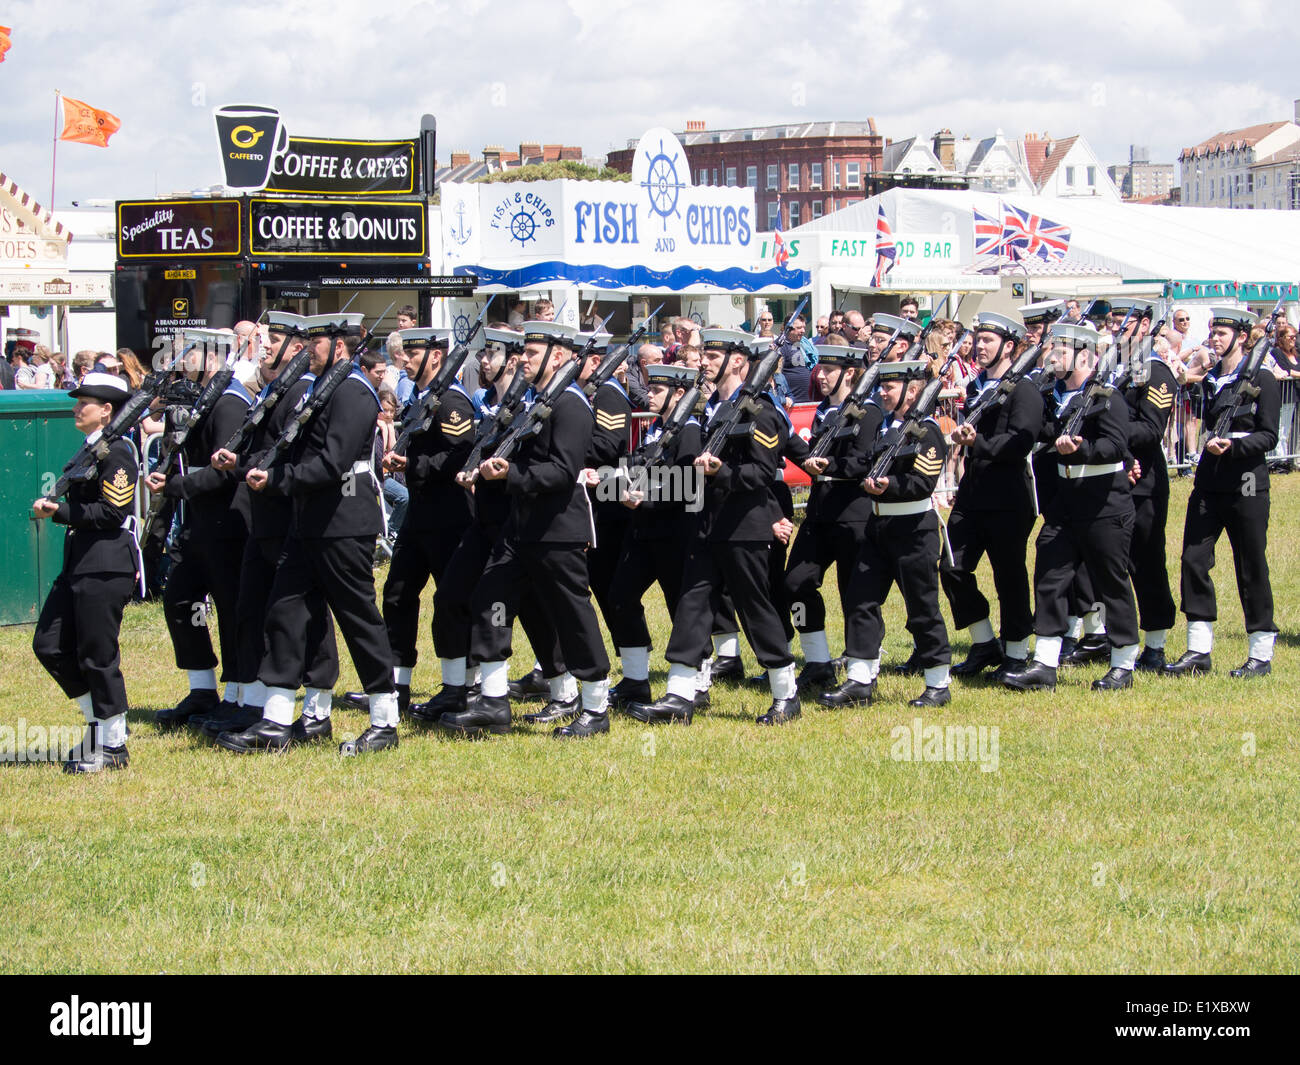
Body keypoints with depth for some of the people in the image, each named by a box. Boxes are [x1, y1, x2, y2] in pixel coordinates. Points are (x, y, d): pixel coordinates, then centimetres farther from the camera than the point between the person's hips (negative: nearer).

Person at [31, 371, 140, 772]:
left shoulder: (117, 451, -12)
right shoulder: (89, 449, 17)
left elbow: (112, 512, -18)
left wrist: (59, 511, -17)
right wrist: (54, 507, 2)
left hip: (106, 566, -10)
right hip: (79, 563, 10)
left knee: (98, 657, -3)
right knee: (49, 646, 8)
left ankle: (113, 745, 6)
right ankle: (99, 721, 18)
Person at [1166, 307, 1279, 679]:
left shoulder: (1262, 380, -5)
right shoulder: (1211, 381, 12)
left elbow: (1269, 436, -10)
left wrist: (1233, 446, -22)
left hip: (1246, 486, -6)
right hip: (1209, 483, 6)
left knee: (1251, 568, 0)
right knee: (1193, 559, 0)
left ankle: (1261, 655, 8)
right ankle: (1199, 651, 6)